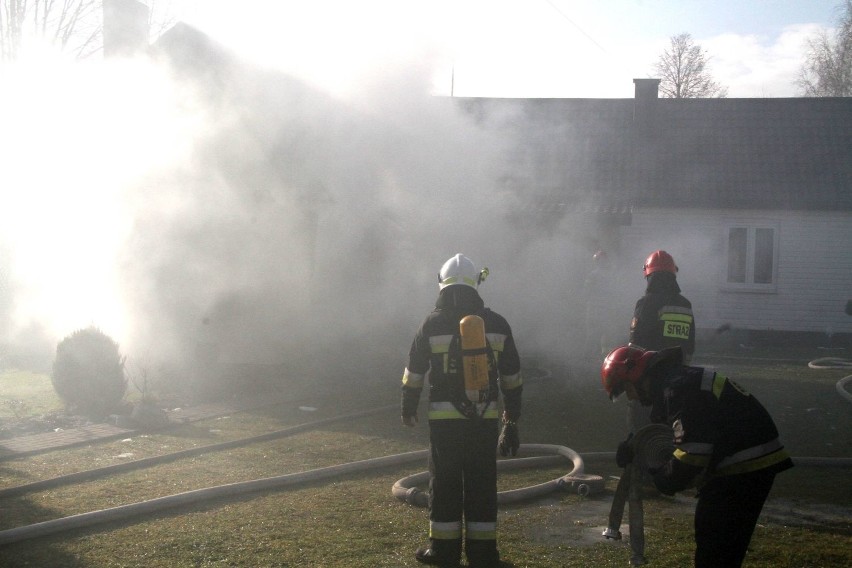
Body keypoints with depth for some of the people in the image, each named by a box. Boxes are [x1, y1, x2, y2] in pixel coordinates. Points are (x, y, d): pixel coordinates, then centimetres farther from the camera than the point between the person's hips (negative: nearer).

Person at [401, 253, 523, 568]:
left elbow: (414, 373, 3)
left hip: (445, 418, -2)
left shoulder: (431, 324, -5)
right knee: (482, 483, 8)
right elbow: (512, 376, 8)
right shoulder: (496, 324, 2)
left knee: (445, 482, 7)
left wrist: (408, 408, 19)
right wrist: (512, 415, 17)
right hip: (486, 417, 2)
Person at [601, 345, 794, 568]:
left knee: (716, 547, -6)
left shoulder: (677, 389, -19)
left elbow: (692, 453, -25)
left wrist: (664, 480, -9)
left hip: (746, 466, -11)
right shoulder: (669, 383, 15)